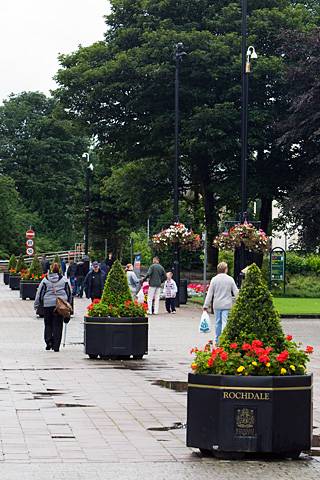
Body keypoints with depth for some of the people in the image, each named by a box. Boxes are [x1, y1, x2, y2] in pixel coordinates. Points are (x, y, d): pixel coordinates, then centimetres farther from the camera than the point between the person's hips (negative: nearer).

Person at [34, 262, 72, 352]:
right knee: (58, 325, 3)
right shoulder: (64, 279, 3)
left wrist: (36, 304, 13)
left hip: (48, 305, 0)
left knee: (48, 324, 14)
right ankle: (56, 346, 0)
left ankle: (48, 341, -3)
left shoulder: (45, 280, 1)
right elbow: (69, 293, 10)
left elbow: (39, 293, 5)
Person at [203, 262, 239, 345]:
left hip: (217, 305, 2)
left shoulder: (214, 279, -1)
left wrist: (206, 305, 4)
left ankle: (217, 340, 20)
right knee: (225, 322, -3)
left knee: (218, 322, 12)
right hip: (227, 305, -2)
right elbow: (236, 292, 1)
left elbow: (210, 293, 0)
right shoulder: (230, 279, -3)